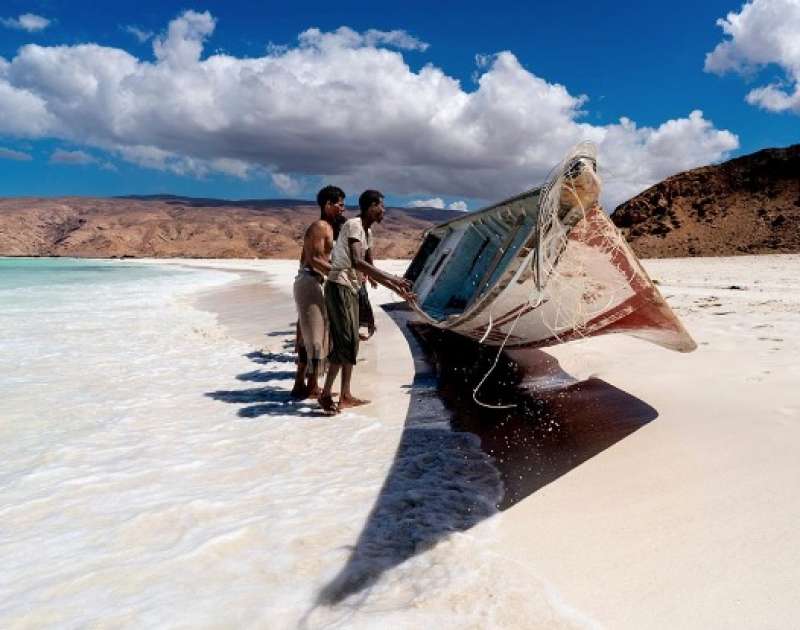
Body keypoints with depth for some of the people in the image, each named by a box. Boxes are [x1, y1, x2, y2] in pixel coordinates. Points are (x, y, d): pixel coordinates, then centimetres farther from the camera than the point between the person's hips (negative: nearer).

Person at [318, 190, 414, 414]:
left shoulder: (367, 232, 15)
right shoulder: (354, 225, -14)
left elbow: (369, 269, 20)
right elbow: (357, 262, -28)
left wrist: (398, 290, 17)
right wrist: (392, 278, -29)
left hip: (351, 289, 10)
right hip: (339, 287, -10)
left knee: (352, 343, 9)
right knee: (344, 342, -12)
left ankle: (346, 396, 15)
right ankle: (326, 394, -3)